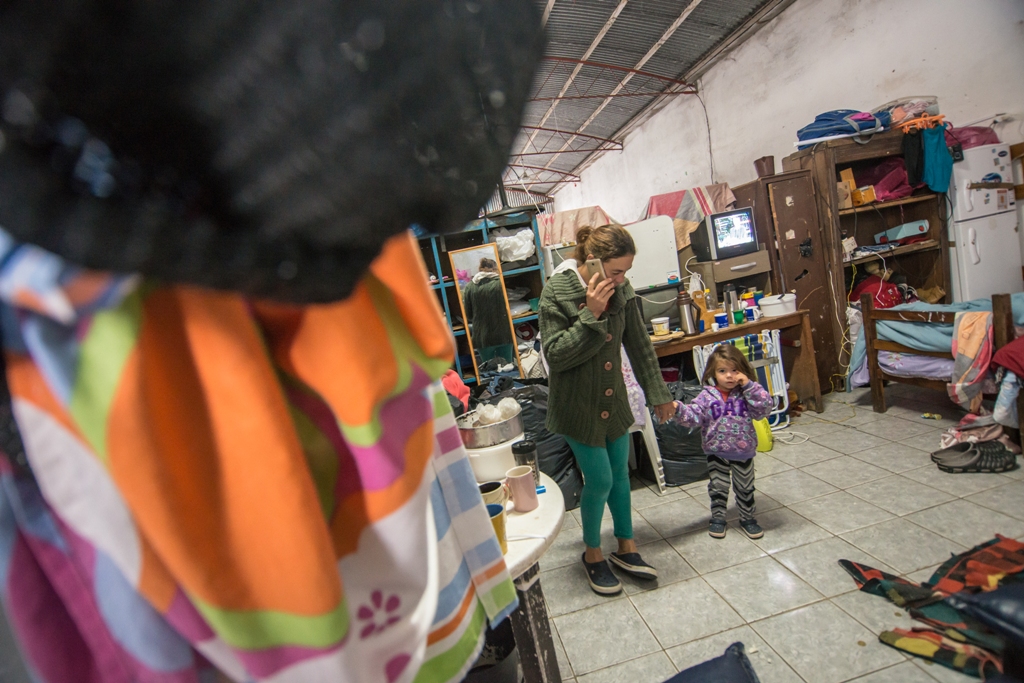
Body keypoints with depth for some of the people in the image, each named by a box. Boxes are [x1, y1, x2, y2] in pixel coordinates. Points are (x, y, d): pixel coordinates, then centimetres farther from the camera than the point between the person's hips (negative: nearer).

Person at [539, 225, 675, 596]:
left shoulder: (621, 290, -4)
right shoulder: (556, 292, -19)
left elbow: (639, 345, 5)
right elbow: (555, 354, -20)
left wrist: (658, 394, 10)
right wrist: (591, 315, -29)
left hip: (614, 398, 5)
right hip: (577, 404, -5)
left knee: (620, 473, 16)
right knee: (600, 480, 2)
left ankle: (626, 547, 37)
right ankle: (593, 553, 29)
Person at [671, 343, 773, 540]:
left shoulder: (747, 393, -7)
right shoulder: (707, 396, -12)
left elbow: (764, 409, -18)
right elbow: (694, 415, -19)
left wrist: (749, 386, -24)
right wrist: (678, 409, -39)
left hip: (744, 452, 1)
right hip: (717, 452, -1)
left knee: (745, 487, 18)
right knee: (718, 487, 12)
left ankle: (747, 518, 39)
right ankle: (718, 518, 31)